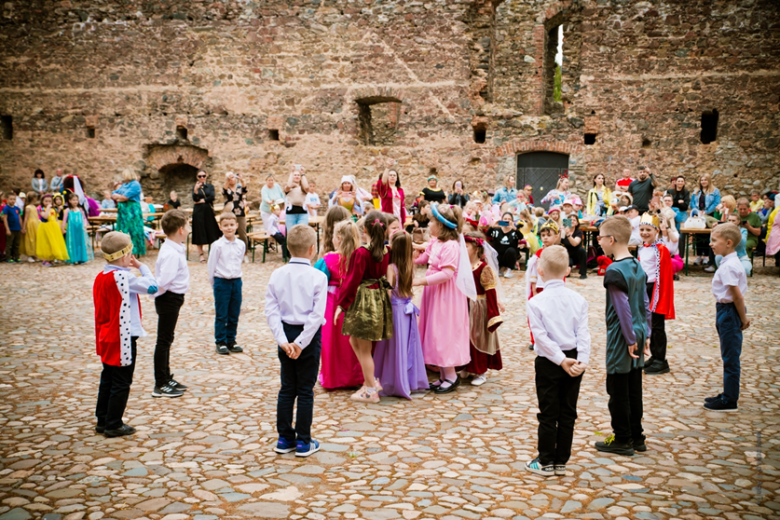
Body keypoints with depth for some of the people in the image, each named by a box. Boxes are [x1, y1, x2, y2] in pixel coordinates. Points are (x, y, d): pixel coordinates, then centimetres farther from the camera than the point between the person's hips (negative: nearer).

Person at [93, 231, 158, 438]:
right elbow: (152, 287, -22)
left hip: (107, 337, 9)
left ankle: (103, 421, 28)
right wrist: (141, 266, -11)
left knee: (107, 380, 18)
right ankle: (114, 425, 11)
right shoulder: (123, 277, -22)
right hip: (122, 338, -9)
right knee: (121, 383, 3)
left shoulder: (101, 277, 5)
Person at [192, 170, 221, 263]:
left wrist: (202, 200, -6)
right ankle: (201, 255, 7)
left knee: (211, 233, 1)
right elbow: (195, 199, -11)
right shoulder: (195, 187, 6)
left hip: (208, 211, 1)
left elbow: (212, 197, -6)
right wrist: (196, 189, -26)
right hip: (198, 212, -1)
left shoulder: (210, 186, 9)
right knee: (199, 233, 0)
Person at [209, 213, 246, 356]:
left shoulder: (241, 245, 2)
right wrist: (214, 282, 2)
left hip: (236, 281, 4)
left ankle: (231, 341, 21)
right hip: (221, 282, -4)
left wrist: (236, 278, 11)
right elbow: (211, 265, -3)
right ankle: (220, 342, 13)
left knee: (234, 314, 9)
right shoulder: (217, 245, -10)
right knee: (221, 315, 3)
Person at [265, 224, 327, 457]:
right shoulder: (318, 277, -11)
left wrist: (282, 340, -8)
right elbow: (317, 314, -17)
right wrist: (301, 342, -14)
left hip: (286, 334, 4)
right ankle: (303, 442, 13)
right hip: (309, 335, -4)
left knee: (287, 388, 14)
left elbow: (271, 311, -5)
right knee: (305, 390, 5)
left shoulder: (277, 275, 0)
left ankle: (285, 438, 21)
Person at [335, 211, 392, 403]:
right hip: (380, 298, 8)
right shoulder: (385, 251, 0)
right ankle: (371, 381, 24)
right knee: (354, 341, 21)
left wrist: (342, 303, -9)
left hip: (364, 300, -8)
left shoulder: (361, 253, -18)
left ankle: (371, 390, 14)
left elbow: (353, 280, -16)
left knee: (364, 349, 4)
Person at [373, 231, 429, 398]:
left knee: (397, 345, 2)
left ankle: (397, 384, 9)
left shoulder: (391, 267, -15)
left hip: (396, 309, -6)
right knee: (409, 344, 14)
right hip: (408, 308, 6)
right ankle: (413, 380, 23)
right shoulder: (410, 265, 0)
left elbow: (388, 292, -18)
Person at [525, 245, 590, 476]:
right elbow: (583, 333, -6)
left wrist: (560, 359, -11)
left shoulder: (536, 302, -12)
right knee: (568, 413, 11)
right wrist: (582, 360, -8)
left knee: (548, 414, 6)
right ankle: (561, 462, 20)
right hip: (573, 358, 4)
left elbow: (541, 337, -15)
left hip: (549, 362, -4)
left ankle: (545, 462, 17)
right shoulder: (578, 299, 0)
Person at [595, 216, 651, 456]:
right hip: (637, 335, 8)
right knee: (634, 389, 16)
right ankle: (637, 437, 26)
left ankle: (622, 440, 14)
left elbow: (623, 309, -21)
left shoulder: (615, 270, -19)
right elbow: (645, 304, 11)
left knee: (618, 391, 4)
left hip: (621, 338, -8)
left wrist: (630, 339, -15)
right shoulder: (638, 266, 7)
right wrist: (646, 334, 14)